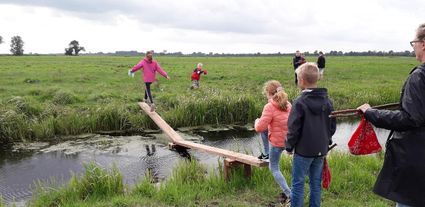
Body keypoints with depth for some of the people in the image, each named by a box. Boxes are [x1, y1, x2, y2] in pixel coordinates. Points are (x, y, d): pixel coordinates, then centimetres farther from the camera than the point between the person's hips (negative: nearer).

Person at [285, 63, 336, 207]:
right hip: (321, 149, 6)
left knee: (298, 183, 5)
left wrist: (289, 146, -1)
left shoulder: (300, 102, -17)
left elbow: (293, 129, -15)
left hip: (304, 150, -6)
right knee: (316, 183, 15)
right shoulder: (327, 101, 2)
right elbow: (332, 125, 8)